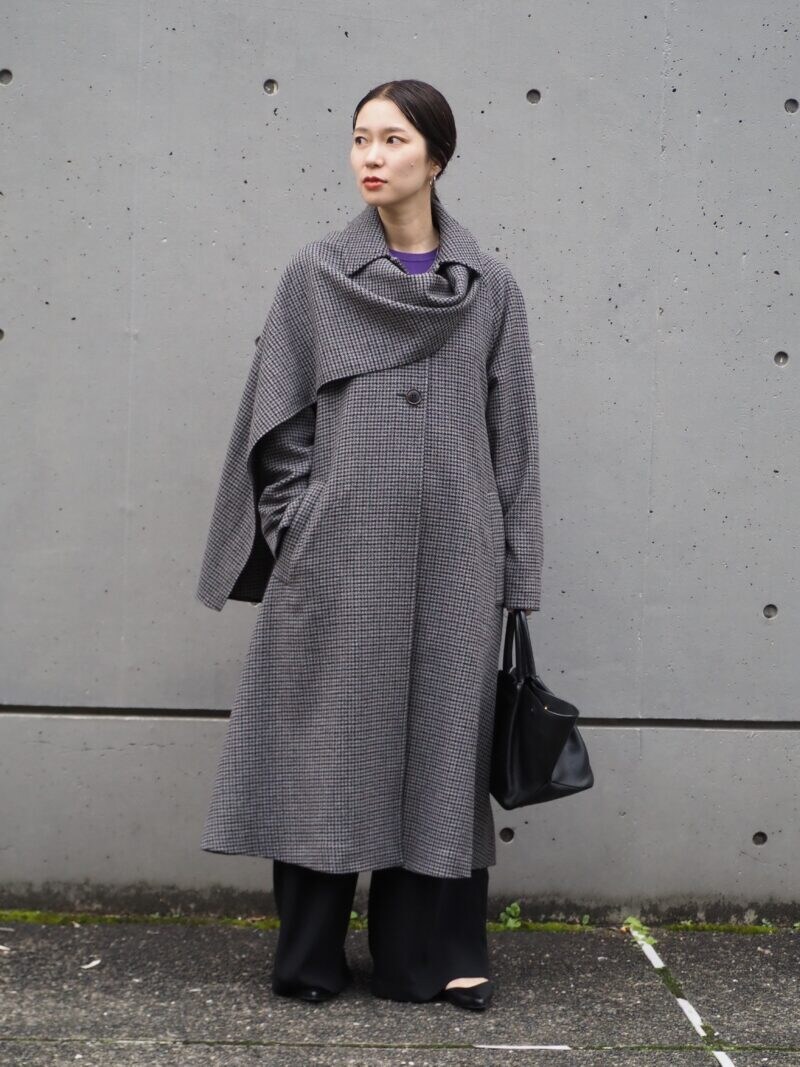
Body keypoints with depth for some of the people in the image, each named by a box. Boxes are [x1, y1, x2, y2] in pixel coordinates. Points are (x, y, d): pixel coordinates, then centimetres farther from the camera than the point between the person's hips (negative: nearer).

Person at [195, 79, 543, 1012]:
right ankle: (310, 955, 13)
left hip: (451, 554, 1)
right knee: (328, 736, 2)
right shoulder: (315, 275, 5)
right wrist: (293, 530, -5)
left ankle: (433, 951, 15)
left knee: (442, 736, 4)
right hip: (336, 552, -1)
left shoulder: (490, 288, 7)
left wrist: (516, 571, 3)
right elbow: (278, 418, 4)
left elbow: (513, 437, 6)